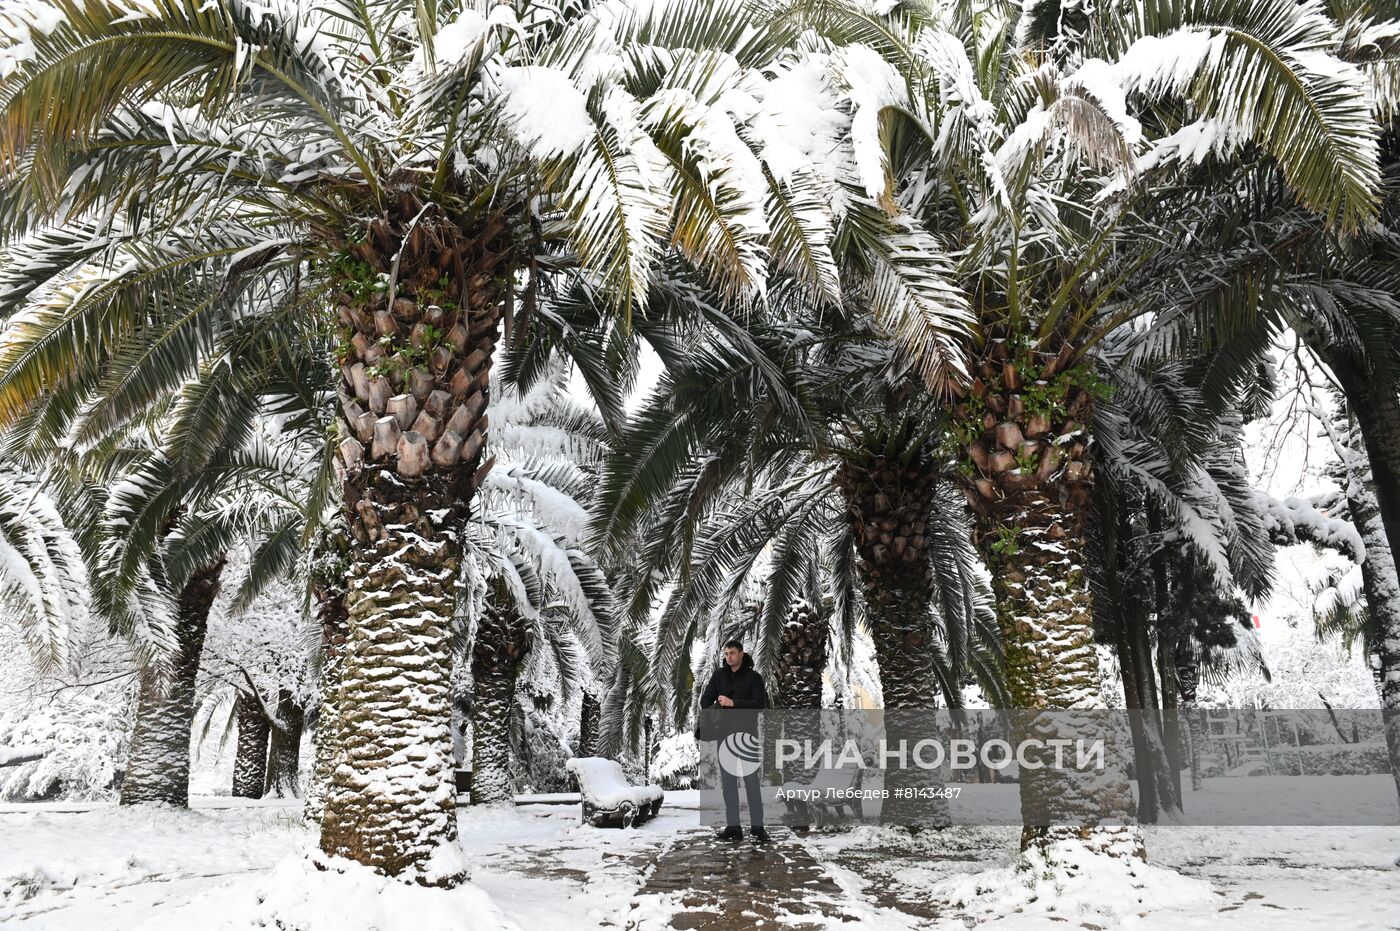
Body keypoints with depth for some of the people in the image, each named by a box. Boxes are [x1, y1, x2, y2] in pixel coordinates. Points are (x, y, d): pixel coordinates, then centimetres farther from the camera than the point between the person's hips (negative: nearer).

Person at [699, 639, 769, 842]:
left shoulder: (753, 677, -2)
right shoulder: (719, 675, 7)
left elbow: (760, 703, -13)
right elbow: (706, 699, 5)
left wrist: (733, 703, -21)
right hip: (724, 735, 3)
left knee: (751, 781, -3)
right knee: (728, 782, 5)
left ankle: (757, 827, 3)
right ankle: (733, 827, 10)